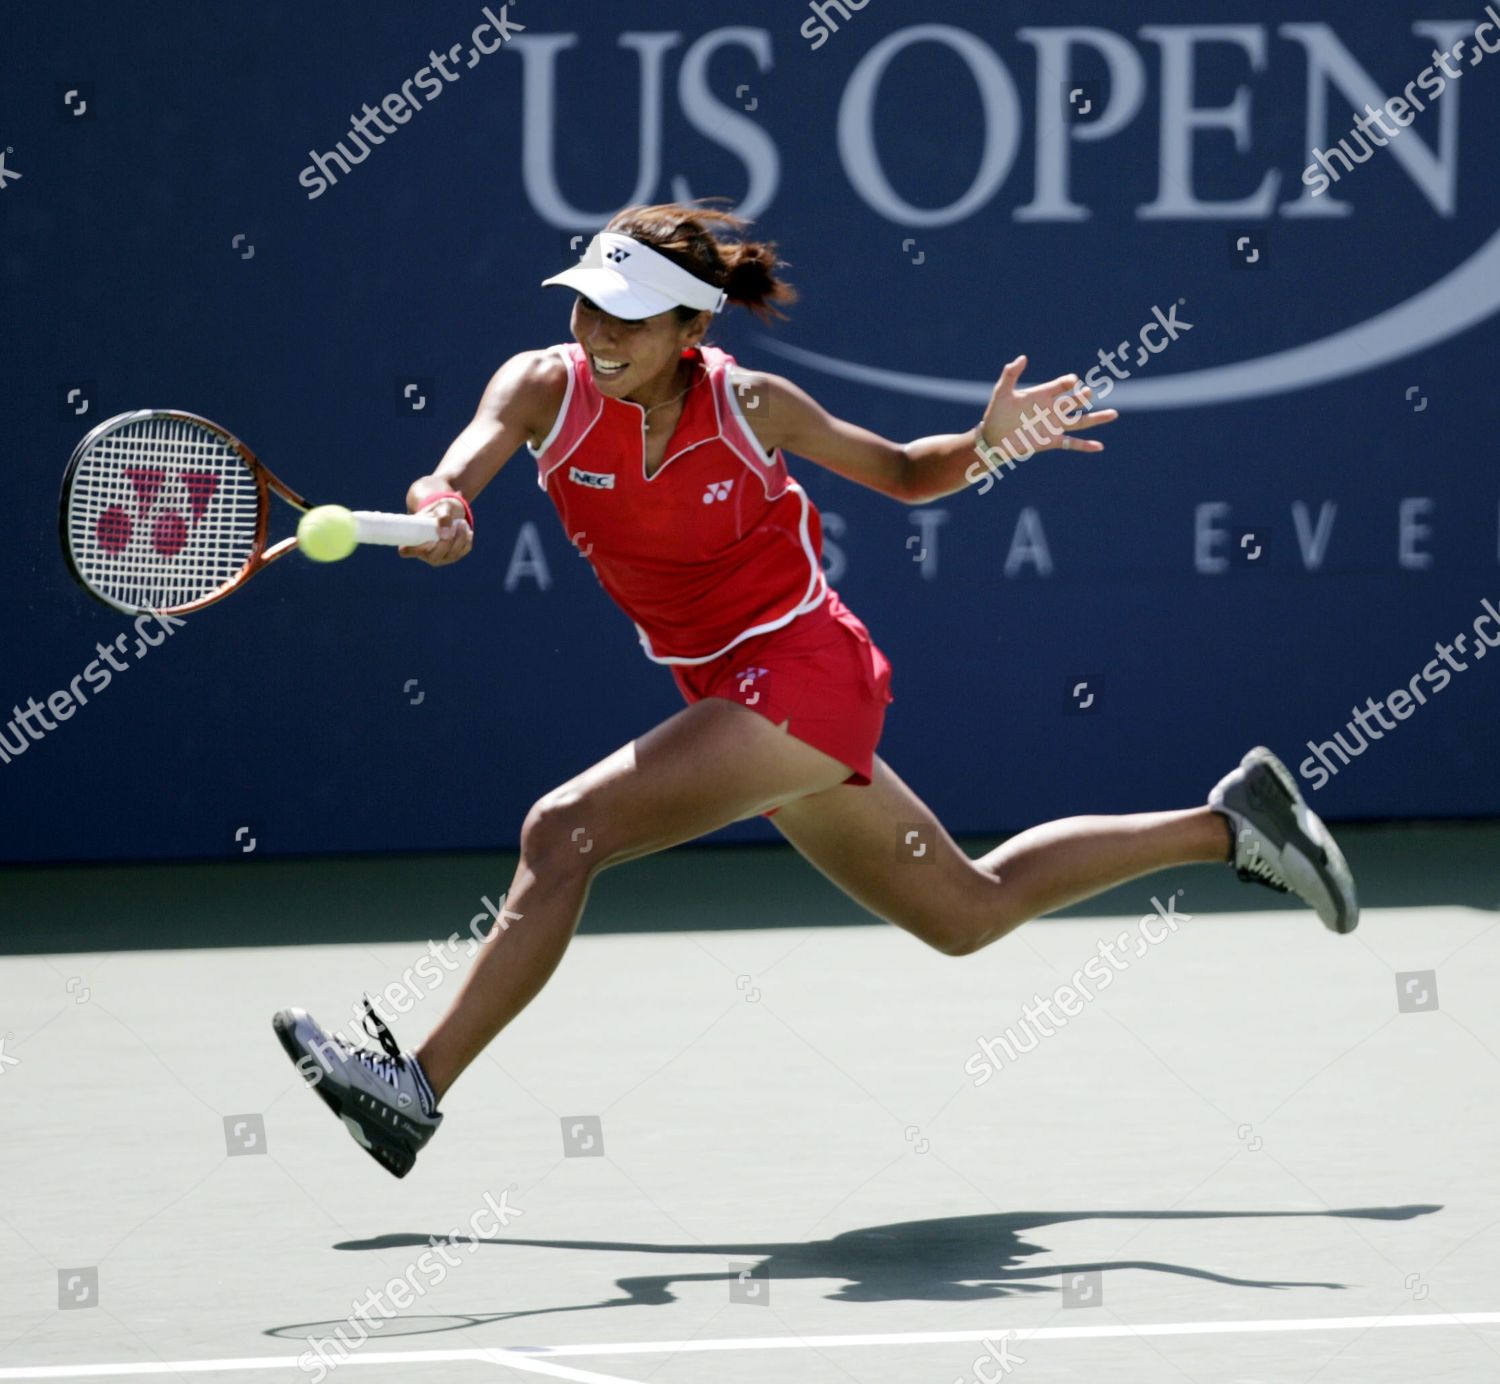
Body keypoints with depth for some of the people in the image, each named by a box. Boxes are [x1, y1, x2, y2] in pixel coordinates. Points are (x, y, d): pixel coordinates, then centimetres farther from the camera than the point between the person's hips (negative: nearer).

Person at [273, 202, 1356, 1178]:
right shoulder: (548, 387, -7)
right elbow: (465, 464, -27)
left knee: (564, 831, -23)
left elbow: (906, 473, 3)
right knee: (969, 912, 20)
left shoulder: (748, 406, -13)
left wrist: (986, 445, -18)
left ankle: (416, 1091, -21)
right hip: (733, 696, 6)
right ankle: (1229, 825, 35)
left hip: (801, 672, -6)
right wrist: (443, 507, -51)